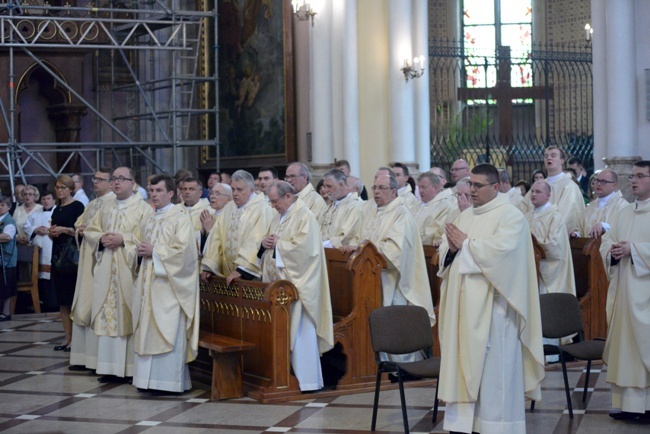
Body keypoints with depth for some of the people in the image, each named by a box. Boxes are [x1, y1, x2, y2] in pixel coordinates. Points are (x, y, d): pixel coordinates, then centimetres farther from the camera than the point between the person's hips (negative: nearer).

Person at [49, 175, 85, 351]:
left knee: (74, 298, -7)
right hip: (58, 255, 7)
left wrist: (64, 229, -17)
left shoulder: (77, 206, -5)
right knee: (62, 300, 8)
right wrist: (51, 233, 2)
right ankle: (67, 337, 13)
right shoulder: (56, 209, 16)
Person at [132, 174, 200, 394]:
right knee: (148, 331, 5)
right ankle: (151, 379, 9)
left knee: (169, 331, -7)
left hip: (169, 283, -7)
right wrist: (142, 250, 3)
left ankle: (170, 380, -4)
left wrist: (154, 251, -13)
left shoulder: (180, 218, -6)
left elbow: (183, 250, -15)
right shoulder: (149, 220, 17)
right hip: (149, 282, 7)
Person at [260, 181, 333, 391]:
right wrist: (265, 242, 1)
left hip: (297, 283, -9)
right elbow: (270, 242, 25)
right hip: (279, 281, 9)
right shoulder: (279, 216, 17)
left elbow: (302, 247, -22)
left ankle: (306, 379, 0)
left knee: (300, 332, -6)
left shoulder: (304, 216, -11)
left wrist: (277, 243, -10)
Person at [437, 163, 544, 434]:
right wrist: (452, 248, -9)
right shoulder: (465, 217, 17)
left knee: (492, 367, -4)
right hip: (463, 304, 7)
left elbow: (501, 250, -21)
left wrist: (465, 244, -11)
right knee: (465, 363, 6)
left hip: (491, 306, -7)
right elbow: (444, 253, 14)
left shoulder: (510, 216, -5)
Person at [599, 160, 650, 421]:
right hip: (623, 289, 6)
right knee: (625, 343, 6)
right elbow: (606, 243, 13)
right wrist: (612, 251, -8)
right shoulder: (623, 214, 17)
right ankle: (628, 402, 10)